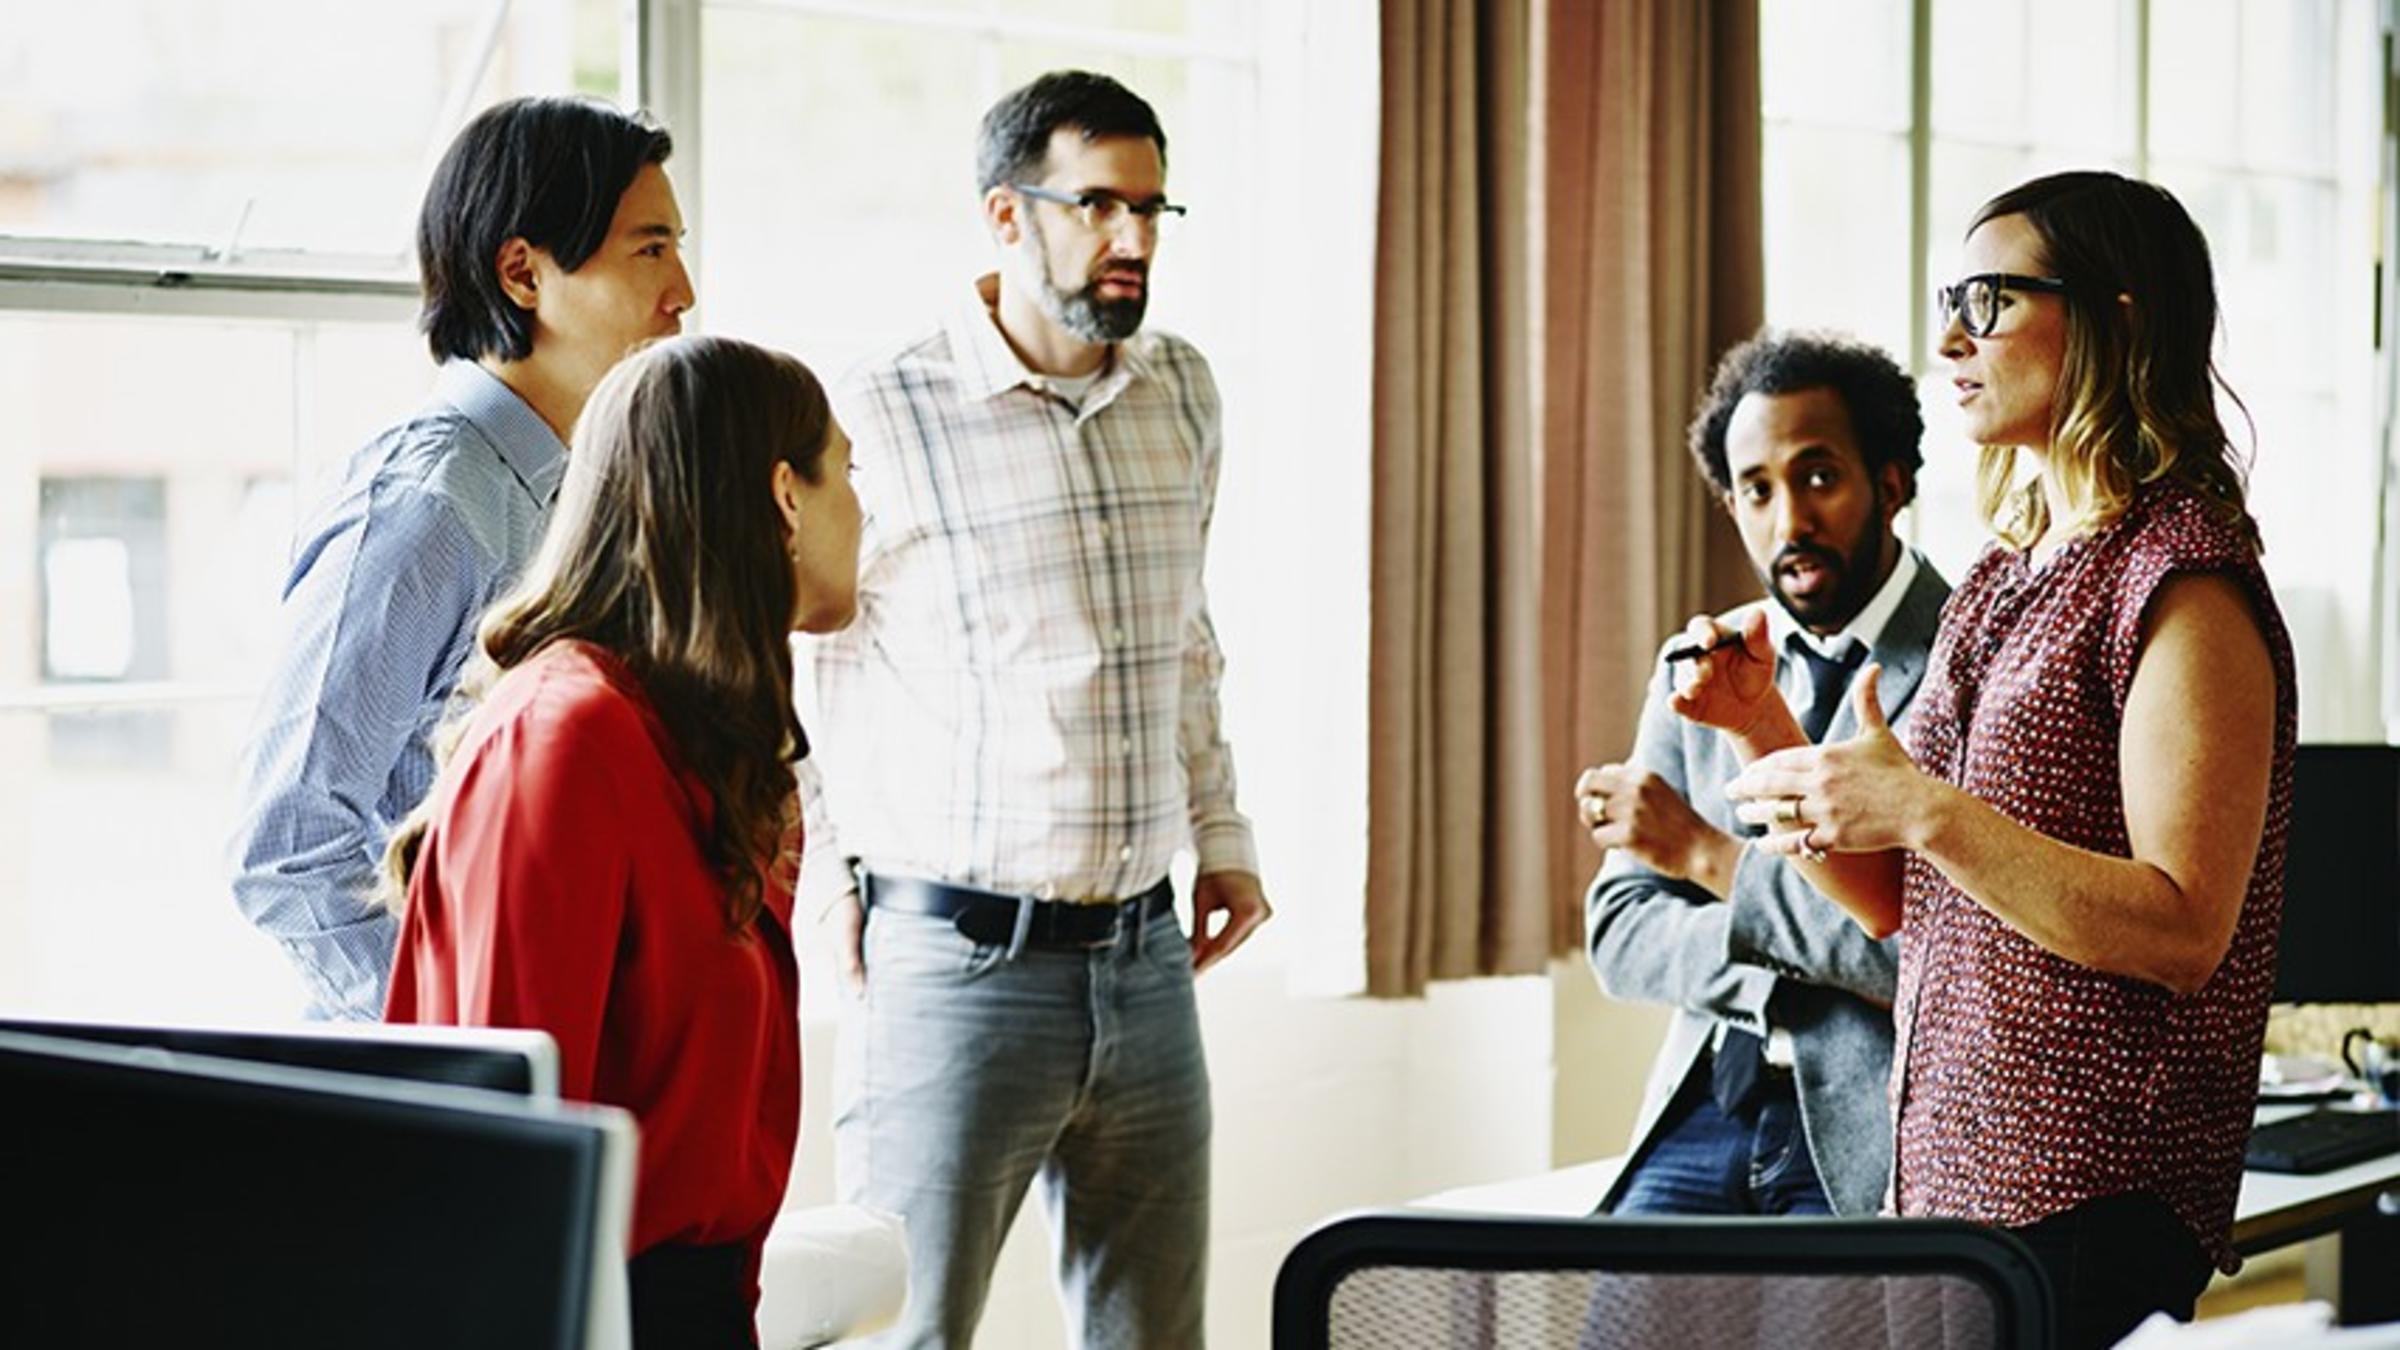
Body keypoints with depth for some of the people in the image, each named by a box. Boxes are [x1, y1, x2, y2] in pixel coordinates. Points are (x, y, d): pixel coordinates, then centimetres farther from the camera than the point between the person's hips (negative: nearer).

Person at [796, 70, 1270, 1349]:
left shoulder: (1182, 396, 9)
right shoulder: (883, 416, -10)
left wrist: (1220, 833, 18)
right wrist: (820, 871, -4)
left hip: (1147, 957, 6)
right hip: (955, 958, -6)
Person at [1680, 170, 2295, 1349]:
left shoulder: (2182, 588, -12)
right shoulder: (2005, 580, 14)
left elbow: (2184, 932, -21)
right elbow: (1897, 904, 16)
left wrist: (1925, 809, -23)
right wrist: (1767, 734, 3)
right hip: (1944, 1181, 8)